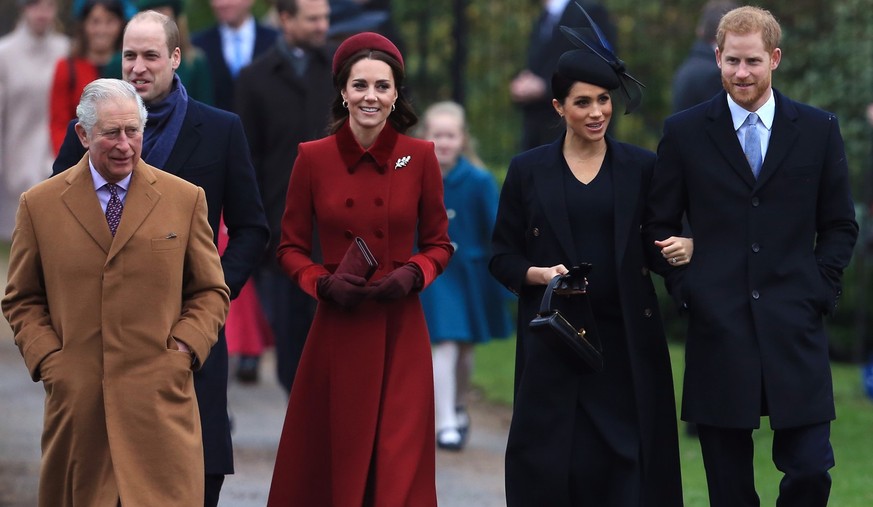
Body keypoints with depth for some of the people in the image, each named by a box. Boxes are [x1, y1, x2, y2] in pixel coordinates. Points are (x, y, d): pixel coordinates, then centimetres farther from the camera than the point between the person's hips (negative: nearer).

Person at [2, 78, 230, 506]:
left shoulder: (185, 199, 8)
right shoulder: (39, 205, 8)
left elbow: (211, 292, 12)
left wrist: (185, 350, -4)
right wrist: (46, 358, -3)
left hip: (160, 400, 0)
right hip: (76, 400, 1)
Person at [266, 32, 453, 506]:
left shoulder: (419, 156, 0)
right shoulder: (313, 157, -1)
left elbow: (438, 243, 9)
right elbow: (290, 248, 6)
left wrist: (412, 275, -10)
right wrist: (324, 283, -12)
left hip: (400, 332, 0)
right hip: (336, 331, 0)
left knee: (398, 466, -2)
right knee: (332, 460, 5)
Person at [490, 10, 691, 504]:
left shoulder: (641, 167, 7)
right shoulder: (528, 171, 6)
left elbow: (661, 245, 10)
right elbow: (502, 257, 8)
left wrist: (685, 247, -12)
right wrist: (540, 274, -11)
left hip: (627, 339, 0)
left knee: (628, 463, -5)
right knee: (550, 464, -6)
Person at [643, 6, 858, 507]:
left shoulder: (819, 130, 6)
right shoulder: (684, 132, 5)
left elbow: (841, 225, 12)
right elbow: (660, 223, 11)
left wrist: (819, 290, 0)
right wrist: (687, 289, 0)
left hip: (795, 332, 0)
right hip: (718, 330, 0)